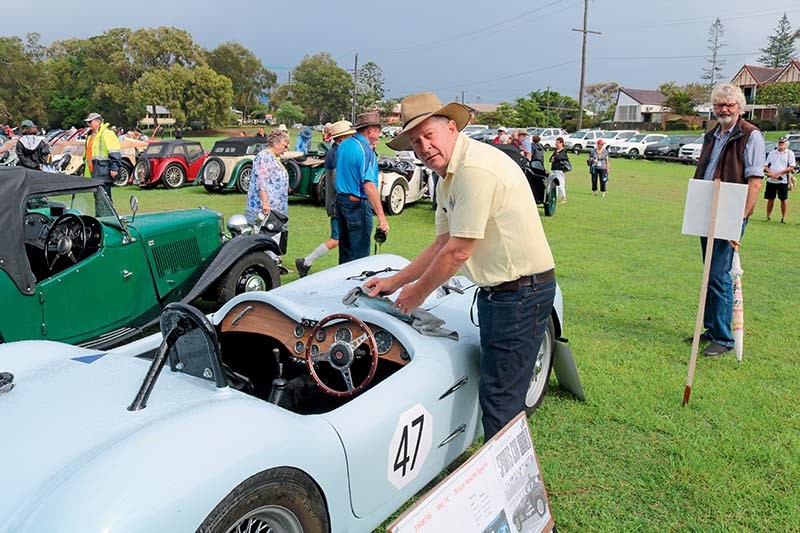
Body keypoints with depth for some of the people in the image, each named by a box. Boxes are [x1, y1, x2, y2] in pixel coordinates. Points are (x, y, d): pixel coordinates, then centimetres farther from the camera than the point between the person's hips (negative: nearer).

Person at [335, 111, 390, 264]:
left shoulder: (343, 145, 9)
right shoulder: (366, 150, -18)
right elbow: (369, 185, -27)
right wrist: (381, 217, -30)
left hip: (340, 199, 9)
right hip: (358, 204, -9)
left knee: (344, 250, 18)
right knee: (359, 253, -1)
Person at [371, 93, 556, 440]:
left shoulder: (475, 169, -22)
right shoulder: (448, 178, 11)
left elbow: (458, 252, -20)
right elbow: (441, 244, 17)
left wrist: (418, 293, -6)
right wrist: (395, 282, 15)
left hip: (522, 291, -11)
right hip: (495, 290, 11)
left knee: (500, 398, -2)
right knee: (494, 388, 21)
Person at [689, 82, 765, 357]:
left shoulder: (750, 136, -8)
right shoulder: (711, 136, 16)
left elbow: (755, 181, -14)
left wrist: (741, 217, -22)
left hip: (729, 217, -8)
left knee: (719, 276, -9)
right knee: (711, 274, 14)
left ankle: (724, 339, 0)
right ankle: (712, 329, 25)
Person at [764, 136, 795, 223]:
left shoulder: (790, 153, 3)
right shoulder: (772, 153, 12)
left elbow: (791, 167, -6)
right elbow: (766, 166, 10)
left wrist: (780, 173, -16)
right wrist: (770, 173, -10)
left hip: (783, 180, -3)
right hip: (771, 180, 3)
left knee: (783, 199, 0)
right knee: (770, 199, 5)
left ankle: (783, 218, 7)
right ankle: (768, 217, 12)